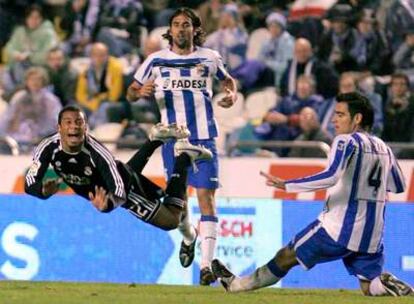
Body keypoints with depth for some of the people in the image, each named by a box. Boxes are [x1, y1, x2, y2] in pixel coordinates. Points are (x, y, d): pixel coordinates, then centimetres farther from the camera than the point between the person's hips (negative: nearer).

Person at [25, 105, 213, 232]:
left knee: (170, 220, 2)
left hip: (125, 184, -5)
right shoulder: (48, 148, -30)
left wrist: (106, 205, -66)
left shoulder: (97, 152, -41)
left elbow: (120, 193, -44)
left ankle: (183, 158, 17)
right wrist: (44, 190, -52)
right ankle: (155, 139, 51)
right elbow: (30, 185, -28)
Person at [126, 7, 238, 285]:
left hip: (204, 136, -1)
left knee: (206, 196, -11)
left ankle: (206, 264, -16)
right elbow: (131, 93, 9)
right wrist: (140, 93, -14)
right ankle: (188, 237, 40)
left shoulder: (209, 58, 5)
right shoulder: (157, 61, 4)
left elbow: (228, 79, 24)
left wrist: (233, 93, 2)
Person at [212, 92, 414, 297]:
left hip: (340, 227, -6)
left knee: (287, 257, 10)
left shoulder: (347, 141, -9)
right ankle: (393, 286, -17)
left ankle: (236, 284, 21)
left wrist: (286, 185, -24)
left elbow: (331, 177, -25)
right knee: (370, 288, 10)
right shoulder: (383, 148, 13)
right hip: (372, 234, 6)